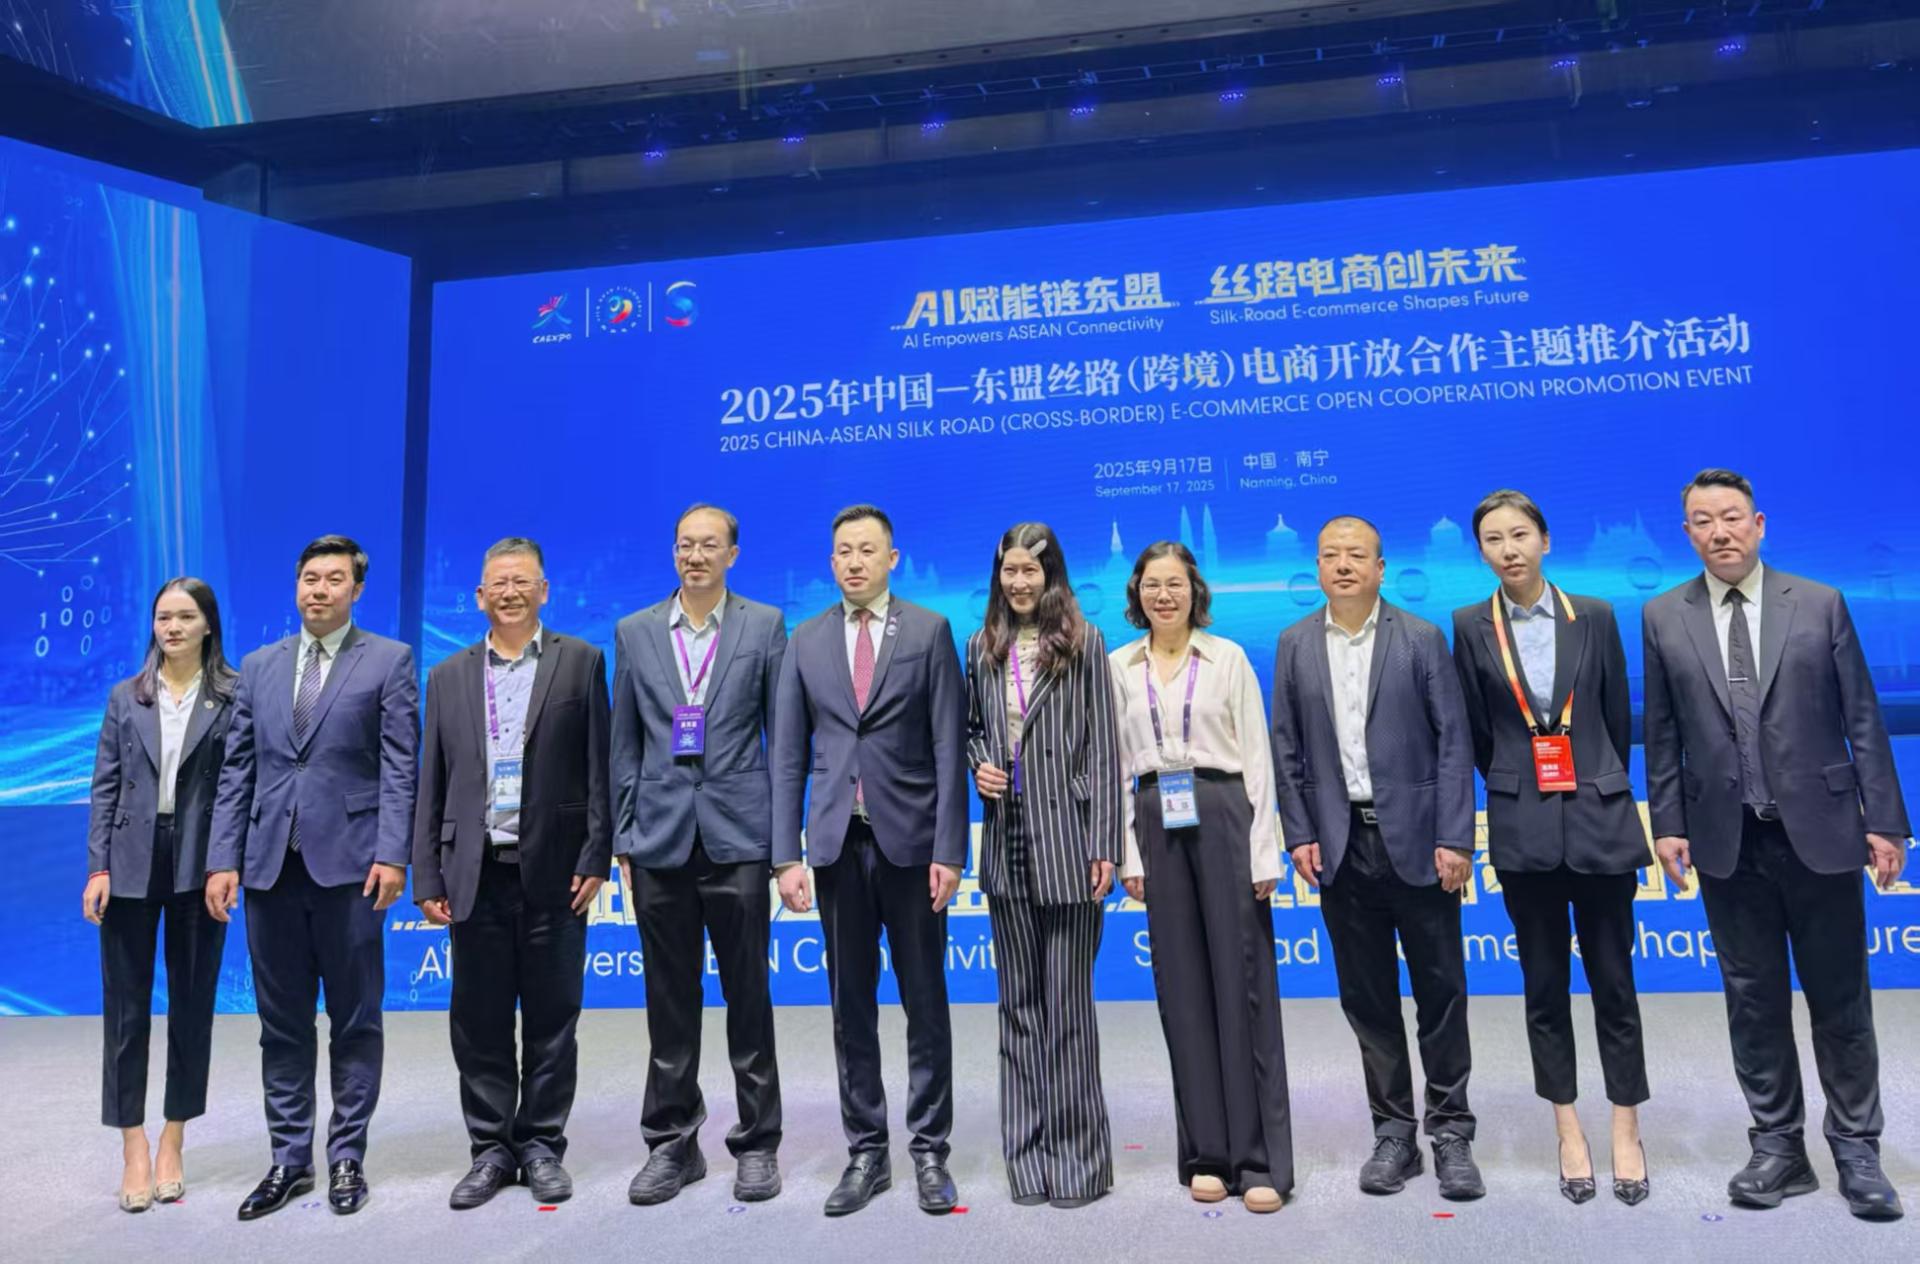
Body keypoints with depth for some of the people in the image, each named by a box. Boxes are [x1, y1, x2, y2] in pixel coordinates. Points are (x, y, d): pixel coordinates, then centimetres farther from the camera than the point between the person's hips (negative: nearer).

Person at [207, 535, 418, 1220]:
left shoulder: (389, 661, 1)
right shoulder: (258, 667, 14)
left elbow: (399, 768, -5)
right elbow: (237, 771, 11)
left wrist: (392, 854, -13)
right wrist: (224, 859, 4)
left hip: (348, 863, -4)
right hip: (270, 865, 4)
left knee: (354, 1020, 6)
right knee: (282, 1024, 11)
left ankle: (347, 1156, 19)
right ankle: (290, 1158, 24)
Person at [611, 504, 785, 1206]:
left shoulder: (765, 626, 3)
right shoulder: (634, 633, 9)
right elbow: (625, 745, 10)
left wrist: (783, 834, -2)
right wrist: (624, 838, 6)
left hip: (737, 834, -2)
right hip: (661, 838, 2)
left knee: (748, 995, 5)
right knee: (669, 999, 10)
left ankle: (757, 1143, 19)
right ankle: (672, 1143, 24)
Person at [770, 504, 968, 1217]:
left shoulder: (929, 631, 0)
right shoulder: (806, 640, 8)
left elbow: (949, 747, -3)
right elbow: (788, 755, 6)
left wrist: (949, 848, -9)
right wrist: (787, 854, 0)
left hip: (910, 838, -2)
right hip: (838, 843, 2)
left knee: (925, 1005, 7)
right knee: (851, 1008, 10)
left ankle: (930, 1151, 20)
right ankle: (866, 1153, 22)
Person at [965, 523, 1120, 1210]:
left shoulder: (1083, 643, 0)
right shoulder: (983, 647, 11)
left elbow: (1103, 748, -3)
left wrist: (1105, 845, -8)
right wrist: (978, 766, -1)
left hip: (1067, 842, -4)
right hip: (1007, 843, 4)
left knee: (1067, 1000, 1)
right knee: (1019, 1001, 10)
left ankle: (1076, 1152, 15)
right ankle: (1029, 1153, 21)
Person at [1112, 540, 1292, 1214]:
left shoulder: (1228, 658, 2)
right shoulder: (1120, 666, 8)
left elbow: (1257, 757, 0)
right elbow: (1117, 765, 9)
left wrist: (1263, 852, -6)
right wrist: (1127, 854, 3)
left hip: (1223, 817, -2)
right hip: (1157, 826, 3)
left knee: (1243, 982, -1)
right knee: (1183, 988, 7)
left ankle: (1261, 1159, 8)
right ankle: (1207, 1153, 19)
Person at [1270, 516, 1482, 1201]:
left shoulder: (1422, 639, 0)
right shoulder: (1295, 644, 6)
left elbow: (1453, 741, -3)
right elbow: (1286, 747, 7)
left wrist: (1454, 838, -9)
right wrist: (1299, 834, 0)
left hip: (1415, 839, -2)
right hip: (1341, 844, 2)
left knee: (1441, 990, 5)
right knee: (1366, 997, 9)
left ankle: (1451, 1133, 20)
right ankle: (1393, 1131, 23)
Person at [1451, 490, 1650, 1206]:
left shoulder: (1594, 616, 2)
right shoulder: (1471, 627, 0)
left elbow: (1617, 718, 9)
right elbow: (1475, 731, 6)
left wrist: (1593, 786, 13)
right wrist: (1516, 783, 11)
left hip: (1600, 818, 0)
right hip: (1522, 825, 0)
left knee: (1612, 979, 7)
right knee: (1545, 984, 8)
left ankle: (1627, 1133, 19)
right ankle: (1568, 1132, 19)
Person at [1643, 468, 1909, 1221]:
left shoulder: (1820, 605, 1)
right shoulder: (1662, 618, 3)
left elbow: (1862, 719, 1)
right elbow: (1662, 734, 4)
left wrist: (1884, 819, -2)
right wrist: (1667, 822, 0)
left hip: (1818, 829, 0)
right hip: (1726, 839, 1)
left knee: (1840, 999, 9)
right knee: (1754, 1000, 9)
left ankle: (1856, 1148, 23)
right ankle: (1778, 1145, 21)